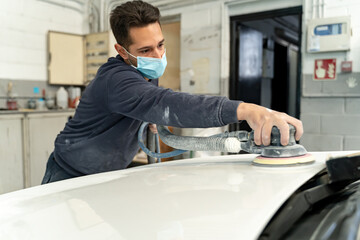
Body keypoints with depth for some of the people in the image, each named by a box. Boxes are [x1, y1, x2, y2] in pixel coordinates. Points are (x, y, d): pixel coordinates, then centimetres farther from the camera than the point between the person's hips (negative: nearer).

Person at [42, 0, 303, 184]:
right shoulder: (117, 79, -34)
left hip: (104, 176, 7)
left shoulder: (147, 75, -3)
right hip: (70, 178, -7)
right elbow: (166, 104, -52)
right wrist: (245, 110, -63)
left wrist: (151, 119, -9)